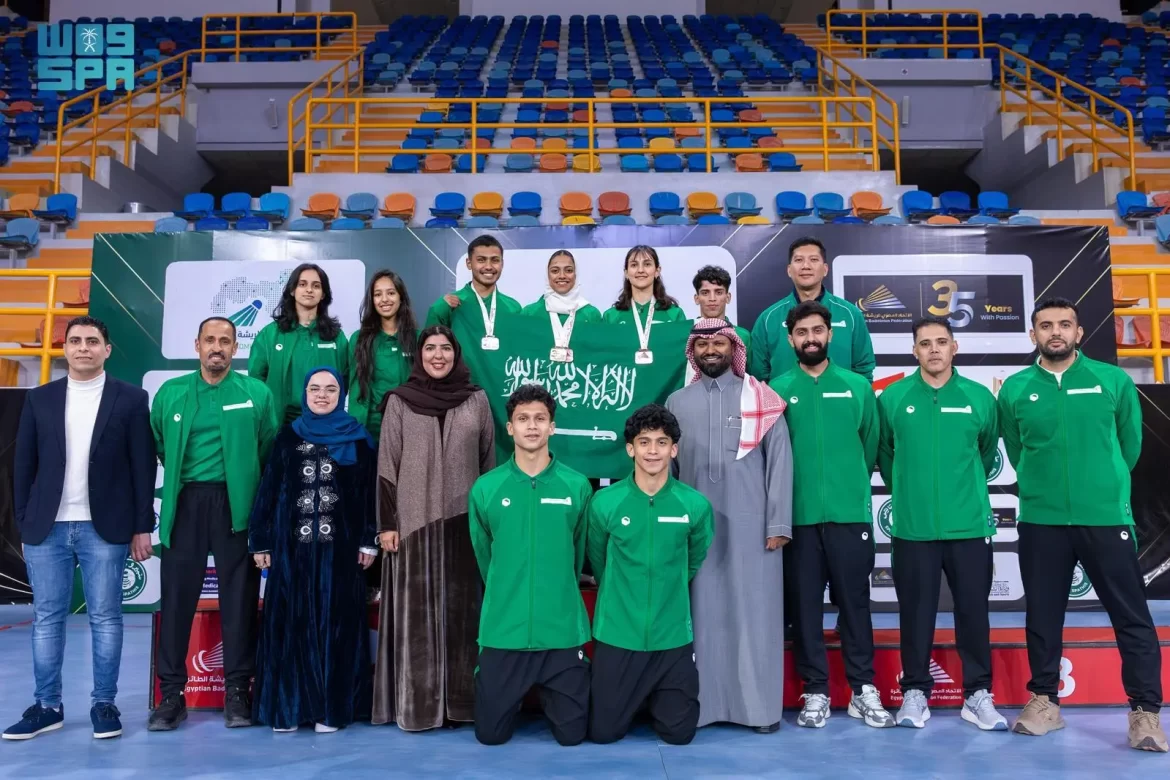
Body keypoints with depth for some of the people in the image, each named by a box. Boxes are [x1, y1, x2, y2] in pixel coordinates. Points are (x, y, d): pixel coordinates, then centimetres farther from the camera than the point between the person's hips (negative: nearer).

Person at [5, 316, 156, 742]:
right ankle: (47, 706, 19)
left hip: (103, 528, -2)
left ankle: (104, 704, 14)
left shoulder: (130, 399, 0)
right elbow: (24, 465, 9)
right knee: (47, 618, 8)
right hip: (47, 528, 3)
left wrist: (142, 527, -4)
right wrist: (24, 523, 4)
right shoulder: (39, 399, 8)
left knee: (105, 618, 4)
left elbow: (143, 467, -1)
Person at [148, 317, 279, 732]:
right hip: (185, 503, 2)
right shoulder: (171, 392, 8)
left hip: (236, 504, -1)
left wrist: (243, 480, 7)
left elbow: (270, 449, 6)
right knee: (177, 596, 3)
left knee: (238, 597, 3)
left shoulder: (257, 393, 2)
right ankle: (172, 693, 13)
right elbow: (158, 443, 16)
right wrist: (183, 476, 15)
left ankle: (237, 690, 12)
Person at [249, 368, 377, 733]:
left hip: (340, 546, -1)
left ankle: (331, 706, 11)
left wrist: (368, 541, -4)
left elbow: (369, 492, 2)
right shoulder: (288, 436, 8)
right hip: (292, 546, 2)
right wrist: (260, 541, 2)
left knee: (335, 622, 3)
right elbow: (268, 490, 7)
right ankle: (286, 706, 14)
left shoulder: (358, 438, 4)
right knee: (290, 622, 4)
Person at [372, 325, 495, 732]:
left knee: (460, 608, 5)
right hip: (414, 519, -1)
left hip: (464, 520, 1)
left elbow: (489, 462, 8)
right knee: (416, 612, 1)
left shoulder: (477, 400, 6)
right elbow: (386, 465, 2)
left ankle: (459, 700, 13)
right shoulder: (399, 401, 3)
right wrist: (387, 523, -3)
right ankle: (416, 702, 8)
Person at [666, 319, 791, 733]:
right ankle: (700, 703, 15)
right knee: (703, 614, 6)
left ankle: (760, 705, 11)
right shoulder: (677, 403, 11)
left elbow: (779, 462, 0)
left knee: (755, 613, 2)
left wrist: (779, 524, -6)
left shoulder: (763, 400, 4)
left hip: (751, 526, -2)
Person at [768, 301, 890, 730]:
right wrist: (798, 486, 3)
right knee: (804, 604, 5)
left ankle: (864, 690, 18)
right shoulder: (778, 389, 3)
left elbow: (870, 445, 11)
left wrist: (850, 484, 13)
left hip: (851, 513, 1)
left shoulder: (858, 386, 6)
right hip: (798, 515, 0)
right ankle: (816, 691, 16)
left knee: (854, 601, 7)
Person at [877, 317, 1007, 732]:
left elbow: (988, 452, 15)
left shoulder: (980, 397, 2)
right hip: (911, 527, -1)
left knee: (973, 610, 8)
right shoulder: (892, 398, -1)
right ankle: (915, 691, 19)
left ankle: (978, 694, 21)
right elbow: (884, 452, 8)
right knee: (916, 611, 7)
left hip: (970, 525, 1)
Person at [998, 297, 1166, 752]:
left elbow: (1131, 443, 10)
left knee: (1132, 616, 3)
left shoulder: (1113, 381, 1)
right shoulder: (1015, 389, 2)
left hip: (1107, 517, -1)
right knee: (1043, 616, 10)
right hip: (1040, 521, 1)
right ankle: (1044, 700, 22)